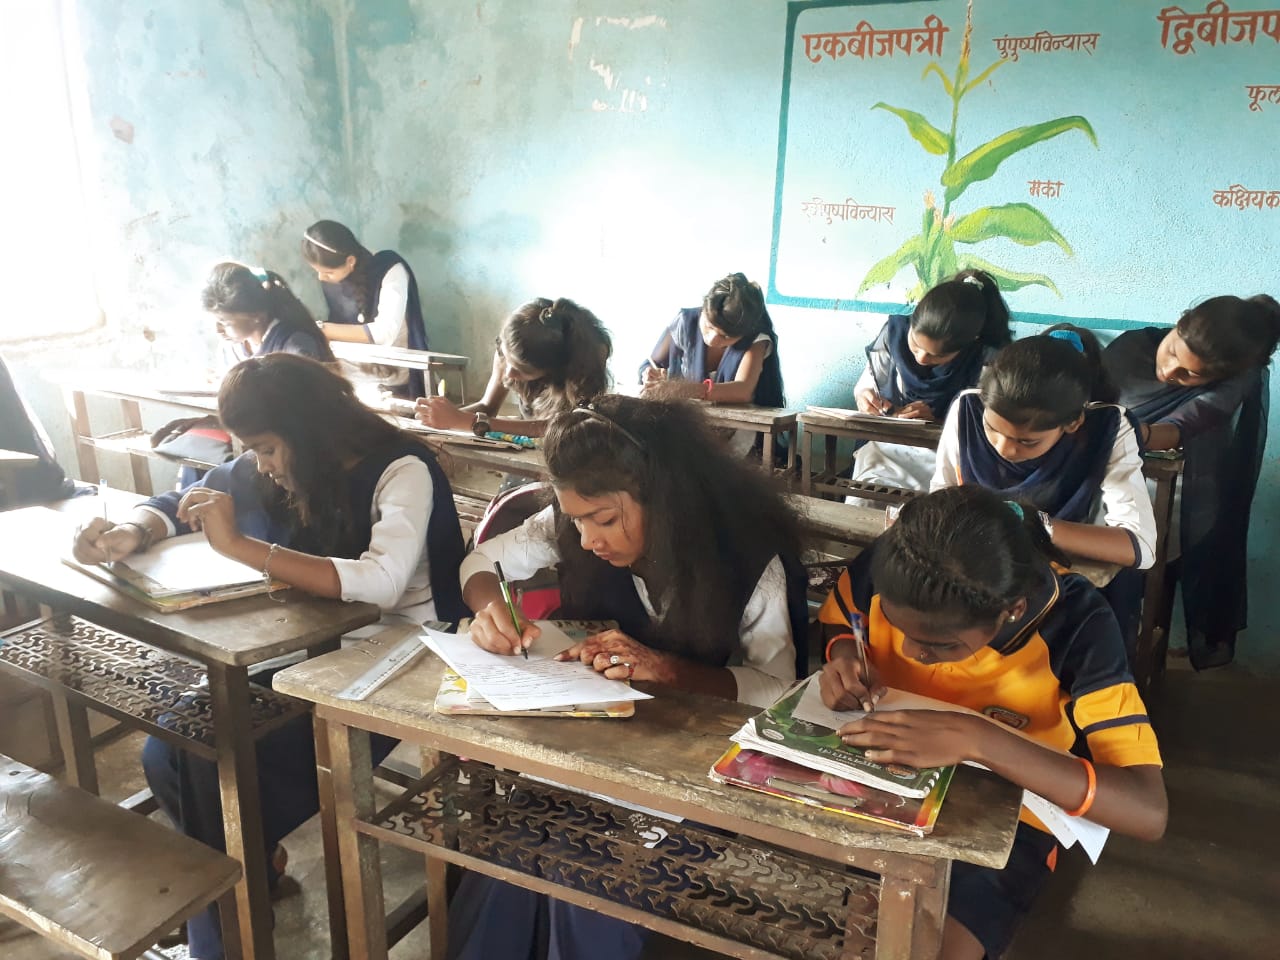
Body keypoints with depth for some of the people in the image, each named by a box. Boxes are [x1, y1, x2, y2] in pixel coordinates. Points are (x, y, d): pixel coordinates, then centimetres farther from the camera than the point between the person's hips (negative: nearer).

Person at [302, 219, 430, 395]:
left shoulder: (390, 270, -13)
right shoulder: (329, 277, 4)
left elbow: (384, 333, -25)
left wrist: (323, 329, -22)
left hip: (389, 386, -5)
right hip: (345, 380, 5)